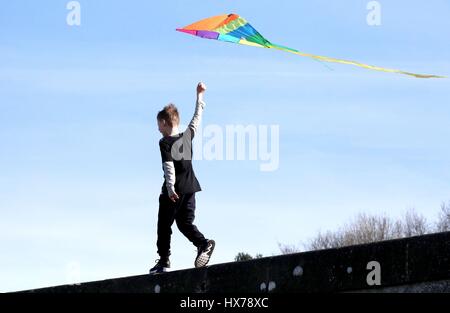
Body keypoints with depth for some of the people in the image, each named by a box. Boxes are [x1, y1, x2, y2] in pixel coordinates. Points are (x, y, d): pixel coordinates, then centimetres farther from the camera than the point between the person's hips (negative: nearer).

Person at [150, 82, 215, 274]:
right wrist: (200, 95, 31)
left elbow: (169, 166, -20)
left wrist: (171, 188, -28)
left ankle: (164, 259, 5)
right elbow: (197, 118, 21)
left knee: (164, 224, 4)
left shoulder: (165, 143, -10)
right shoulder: (187, 136, 6)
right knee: (185, 223, 10)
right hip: (190, 189, 6)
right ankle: (203, 243, -16)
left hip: (173, 191, -6)